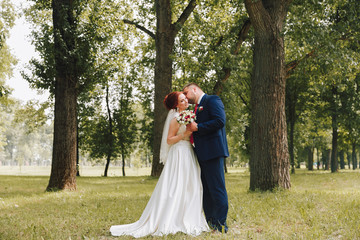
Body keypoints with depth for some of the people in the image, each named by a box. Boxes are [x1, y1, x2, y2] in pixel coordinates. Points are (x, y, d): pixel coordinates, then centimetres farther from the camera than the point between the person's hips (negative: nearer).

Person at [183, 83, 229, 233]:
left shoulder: (212, 100, -3)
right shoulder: (197, 107, 24)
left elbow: (220, 121, -17)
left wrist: (197, 127, -15)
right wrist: (190, 129, 8)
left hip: (213, 152, -10)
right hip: (202, 154, 10)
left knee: (217, 188, -8)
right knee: (206, 190, 12)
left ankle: (221, 225, -6)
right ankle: (210, 223, 18)